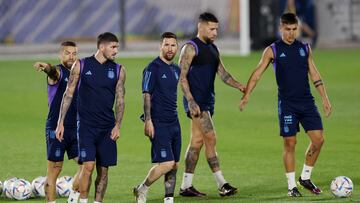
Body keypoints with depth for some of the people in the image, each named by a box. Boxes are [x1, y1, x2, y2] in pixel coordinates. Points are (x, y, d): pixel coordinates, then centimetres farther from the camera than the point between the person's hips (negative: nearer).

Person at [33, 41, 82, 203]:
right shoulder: (58, 72, -6)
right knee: (54, 169, -3)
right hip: (56, 128, -6)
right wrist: (46, 67, -55)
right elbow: (53, 71, -32)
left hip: (75, 128, 6)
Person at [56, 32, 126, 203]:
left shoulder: (118, 70, 6)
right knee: (88, 165, -16)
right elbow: (68, 94, 3)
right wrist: (60, 123, -1)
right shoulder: (81, 66, 0)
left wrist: (117, 125, -4)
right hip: (86, 125, -3)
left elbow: (120, 100, 8)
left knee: (103, 170, 4)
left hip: (107, 128, 3)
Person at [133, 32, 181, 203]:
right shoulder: (153, 68, -9)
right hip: (158, 123, -8)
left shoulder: (176, 69, 14)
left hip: (174, 123, 8)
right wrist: (148, 120, -18)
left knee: (175, 165, 6)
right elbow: (146, 95, -12)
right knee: (166, 163, -13)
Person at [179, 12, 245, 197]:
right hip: (197, 102, -9)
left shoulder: (213, 49, 17)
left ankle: (186, 186, 12)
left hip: (207, 102, 9)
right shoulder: (191, 48, -9)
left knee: (197, 142, 9)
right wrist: (191, 102, -21)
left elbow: (223, 74, 17)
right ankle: (221, 184, -11)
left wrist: (239, 86, 0)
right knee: (210, 139, -11)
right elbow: (182, 76, -14)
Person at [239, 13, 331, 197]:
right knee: (290, 143, -4)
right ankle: (291, 186, 5)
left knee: (318, 139, -4)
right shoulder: (272, 50, 0)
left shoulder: (305, 49, 10)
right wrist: (246, 96, -7)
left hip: (307, 102, 4)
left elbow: (314, 75, 15)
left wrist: (325, 99, 12)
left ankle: (305, 177, 14)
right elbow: (257, 74, 1)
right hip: (287, 104, -4)